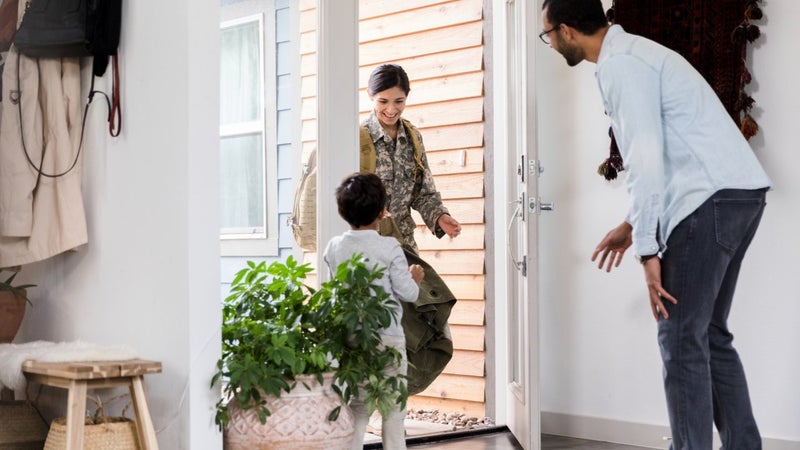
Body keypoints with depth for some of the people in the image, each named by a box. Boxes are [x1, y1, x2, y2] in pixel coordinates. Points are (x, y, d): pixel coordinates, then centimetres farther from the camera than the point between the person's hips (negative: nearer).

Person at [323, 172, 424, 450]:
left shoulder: (334, 248, 0)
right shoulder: (389, 247, -11)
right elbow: (407, 292, -9)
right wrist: (416, 278, 11)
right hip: (388, 337, -3)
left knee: (356, 408, 11)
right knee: (393, 407, 9)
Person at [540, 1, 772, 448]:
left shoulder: (619, 63, -9)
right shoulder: (633, 54, 22)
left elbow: (646, 159, -18)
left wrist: (648, 249, -17)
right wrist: (632, 224, 31)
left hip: (712, 198, -10)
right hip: (736, 194, 10)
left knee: (681, 340, -5)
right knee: (709, 334, 14)